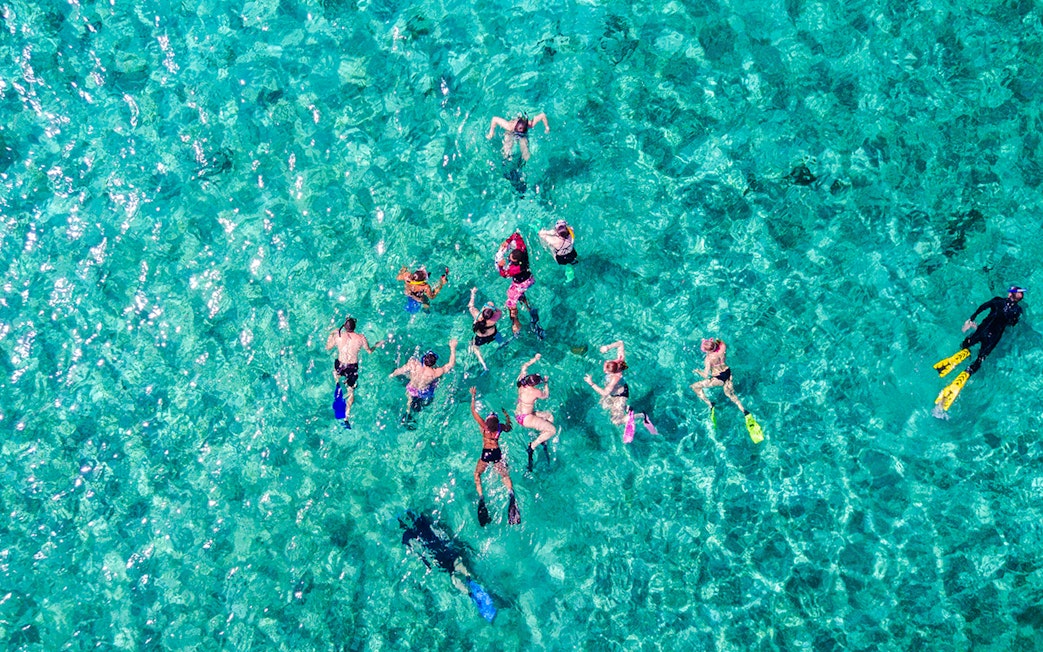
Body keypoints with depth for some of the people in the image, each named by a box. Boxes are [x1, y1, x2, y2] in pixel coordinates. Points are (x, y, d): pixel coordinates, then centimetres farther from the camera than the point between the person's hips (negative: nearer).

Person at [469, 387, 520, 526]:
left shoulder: (484, 426, -15)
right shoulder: (501, 427, -7)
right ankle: (511, 494, -9)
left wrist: (473, 396, 0)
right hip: (497, 453, 2)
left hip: (486, 453, -2)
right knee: (505, 475, 17)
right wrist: (507, 416, 30)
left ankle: (481, 497, -1)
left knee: (477, 474, 18)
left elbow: (473, 411, -9)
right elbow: (509, 427, 17)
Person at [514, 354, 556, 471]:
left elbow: (524, 366, 12)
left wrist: (535, 359, 14)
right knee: (552, 430, -10)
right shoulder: (535, 392, -26)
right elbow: (546, 395, -3)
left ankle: (542, 441, 24)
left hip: (518, 414, 9)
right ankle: (531, 447, -7)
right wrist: (546, 383, 9)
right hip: (525, 418, -9)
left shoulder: (522, 382, -7)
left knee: (549, 416, 24)